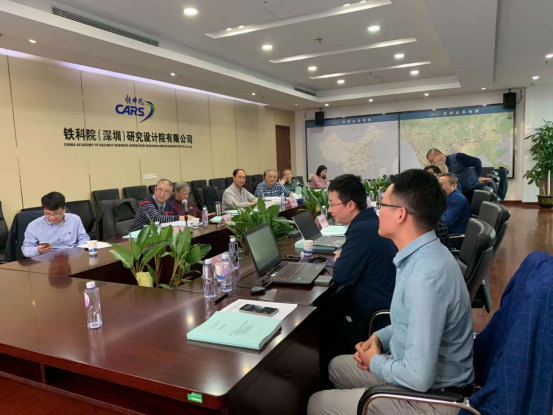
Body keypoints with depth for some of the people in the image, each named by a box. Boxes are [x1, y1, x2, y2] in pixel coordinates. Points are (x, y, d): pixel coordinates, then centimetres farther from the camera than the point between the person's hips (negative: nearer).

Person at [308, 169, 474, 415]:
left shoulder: (425, 276, -34)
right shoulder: (424, 254, -3)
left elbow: (419, 378, -32)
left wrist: (375, 363, -14)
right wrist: (380, 338, 0)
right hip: (421, 373, 9)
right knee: (337, 366, 23)